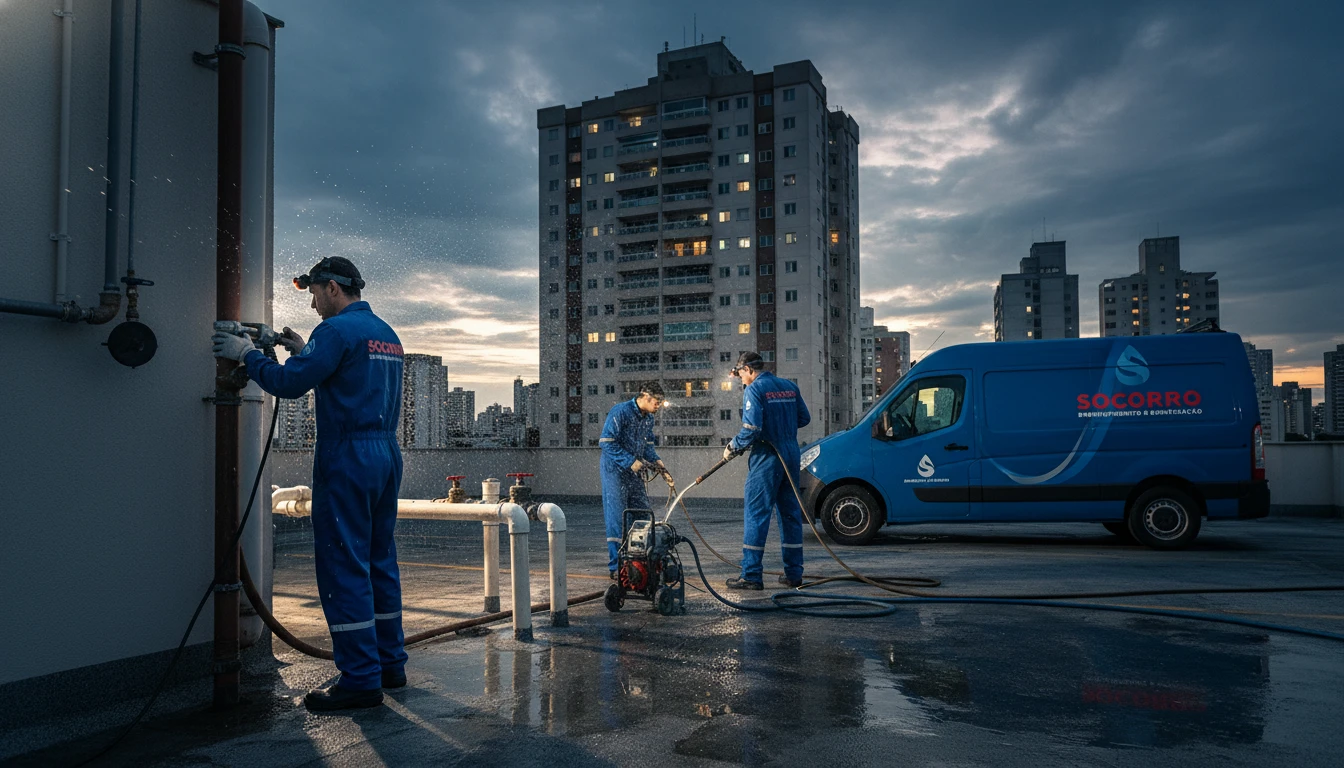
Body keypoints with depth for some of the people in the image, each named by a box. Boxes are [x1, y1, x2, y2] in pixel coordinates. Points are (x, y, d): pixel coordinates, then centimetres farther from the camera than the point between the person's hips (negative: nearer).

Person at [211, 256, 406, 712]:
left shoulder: (337, 329, -10)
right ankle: (390, 663, 21)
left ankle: (361, 679, -2)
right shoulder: (386, 334, 18)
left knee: (343, 567, -4)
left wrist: (246, 355, 0)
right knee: (379, 560, 14)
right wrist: (305, 352, 23)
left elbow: (290, 383, -16)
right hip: (387, 454, 9)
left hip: (347, 457, -9)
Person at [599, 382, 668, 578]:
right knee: (617, 518, -6)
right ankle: (616, 567, 0)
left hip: (634, 472, 8)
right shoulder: (620, 412, -16)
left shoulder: (648, 418, 9)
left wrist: (655, 460, 0)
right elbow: (606, 443, -19)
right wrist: (630, 461, -22)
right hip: (615, 470, -8)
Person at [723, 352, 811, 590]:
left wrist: (732, 447, -4)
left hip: (766, 458, -7)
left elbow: (751, 429, -18)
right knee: (791, 514, 12)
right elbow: (804, 418, 16)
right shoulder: (789, 386, 11)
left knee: (755, 514, -2)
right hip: (791, 457, 7)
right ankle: (794, 573, 16)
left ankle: (751, 576, -3)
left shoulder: (754, 390, -10)